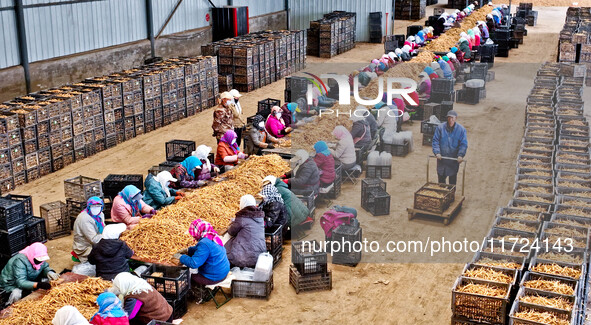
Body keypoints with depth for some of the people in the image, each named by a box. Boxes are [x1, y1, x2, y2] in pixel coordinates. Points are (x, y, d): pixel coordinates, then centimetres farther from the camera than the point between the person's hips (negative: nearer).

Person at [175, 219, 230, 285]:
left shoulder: (204, 244, -27)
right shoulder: (213, 238, 3)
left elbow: (193, 263, -28)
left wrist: (181, 257, -14)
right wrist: (187, 250, 17)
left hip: (214, 277, -9)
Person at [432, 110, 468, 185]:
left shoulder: (461, 129, -5)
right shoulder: (440, 127, -5)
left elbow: (463, 144, -5)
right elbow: (435, 141, -3)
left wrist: (460, 155, -19)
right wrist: (437, 152, -16)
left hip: (454, 160, -1)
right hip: (441, 158, 1)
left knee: (453, 179, 8)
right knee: (441, 177, 10)